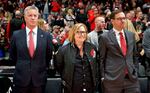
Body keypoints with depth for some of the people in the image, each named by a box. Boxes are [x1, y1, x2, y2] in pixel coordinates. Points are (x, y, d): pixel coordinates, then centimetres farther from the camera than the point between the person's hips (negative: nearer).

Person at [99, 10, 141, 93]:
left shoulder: (131, 35, 11)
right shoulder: (105, 37, -3)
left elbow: (134, 55, 18)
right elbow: (101, 59, -1)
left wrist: (135, 71, 13)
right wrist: (103, 77, -4)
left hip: (132, 78, 4)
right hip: (112, 79, -3)